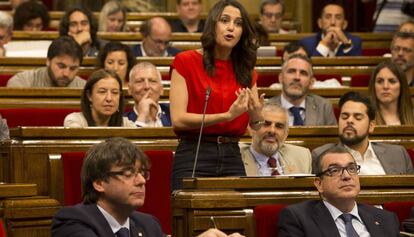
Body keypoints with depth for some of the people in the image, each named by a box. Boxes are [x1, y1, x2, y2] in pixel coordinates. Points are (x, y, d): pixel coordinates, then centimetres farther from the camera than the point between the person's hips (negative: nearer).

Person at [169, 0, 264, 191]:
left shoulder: (245, 69, 12)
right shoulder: (186, 62, -2)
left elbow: (257, 126, 11)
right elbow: (178, 119, -11)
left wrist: (255, 114, -13)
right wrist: (227, 116, -21)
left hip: (233, 158, 4)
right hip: (193, 156, -4)